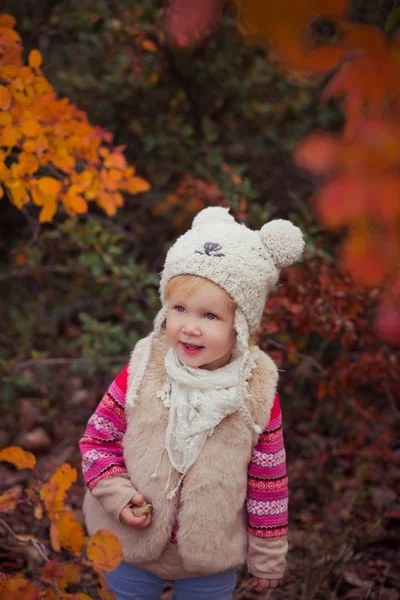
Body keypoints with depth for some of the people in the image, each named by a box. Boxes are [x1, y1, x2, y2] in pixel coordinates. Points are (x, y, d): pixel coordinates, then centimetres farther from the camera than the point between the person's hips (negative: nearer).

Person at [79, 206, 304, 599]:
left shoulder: (257, 393, -17)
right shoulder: (140, 375, -17)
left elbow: (268, 483, -7)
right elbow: (97, 439, -3)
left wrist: (268, 558, 0)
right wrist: (118, 494, -18)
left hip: (213, 558, 0)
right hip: (130, 550, 1)